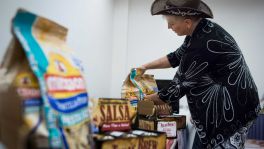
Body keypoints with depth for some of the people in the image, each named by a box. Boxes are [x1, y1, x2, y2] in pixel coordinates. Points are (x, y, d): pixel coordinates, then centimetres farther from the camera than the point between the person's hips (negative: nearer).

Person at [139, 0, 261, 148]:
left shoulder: (202, 45, -28)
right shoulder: (201, 29, 0)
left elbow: (179, 86, -18)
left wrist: (146, 101, -4)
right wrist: (146, 66, 12)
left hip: (231, 106, -9)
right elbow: (176, 57, 15)